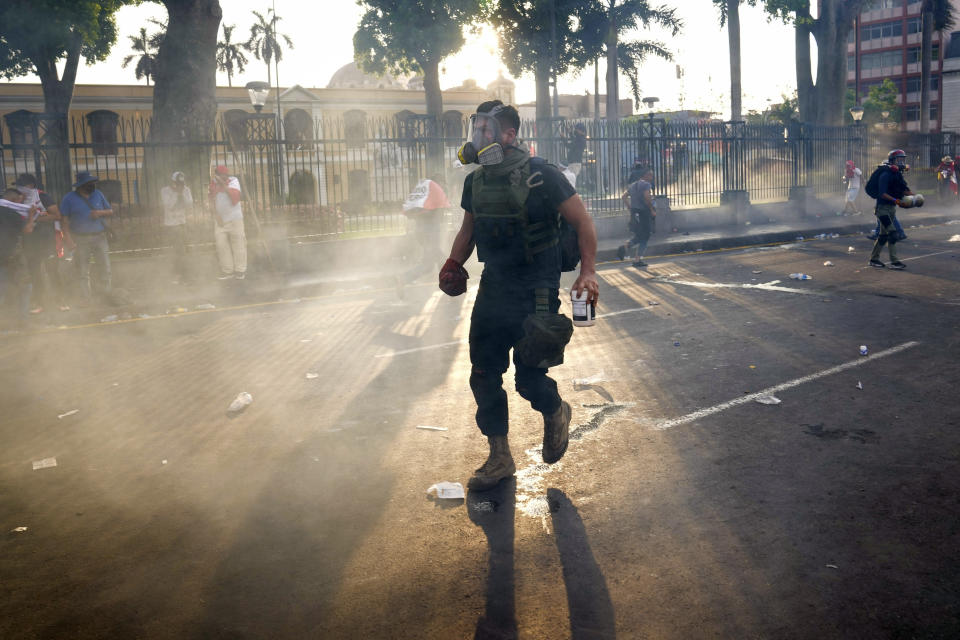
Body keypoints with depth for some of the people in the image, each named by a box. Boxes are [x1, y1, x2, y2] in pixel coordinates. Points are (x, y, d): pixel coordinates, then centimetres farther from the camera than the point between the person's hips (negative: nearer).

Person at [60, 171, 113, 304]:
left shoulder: (98, 194, 9)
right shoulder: (69, 198, -1)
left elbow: (110, 212, 15)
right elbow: (65, 220, -3)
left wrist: (100, 213, -7)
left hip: (100, 237, 3)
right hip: (81, 239, -3)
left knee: (105, 267, 0)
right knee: (83, 271, 0)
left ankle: (107, 293, 11)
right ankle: (87, 297, 5)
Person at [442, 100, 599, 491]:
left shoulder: (539, 176, -12)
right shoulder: (476, 182, 7)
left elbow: (582, 221, -9)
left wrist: (588, 271, -16)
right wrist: (453, 263, 2)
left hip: (535, 292, -6)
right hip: (493, 288, 7)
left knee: (529, 376, -6)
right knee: (484, 376, 6)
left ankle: (556, 413, 30)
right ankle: (499, 459, 20)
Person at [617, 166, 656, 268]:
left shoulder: (633, 185, 14)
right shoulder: (646, 184, -11)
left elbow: (624, 196, 16)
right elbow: (647, 197, -25)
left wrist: (630, 208, 17)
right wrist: (652, 210, -16)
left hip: (634, 213, 7)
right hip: (644, 213, -7)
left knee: (638, 237, 17)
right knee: (644, 238, 2)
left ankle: (625, 247, -9)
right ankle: (637, 260, 0)